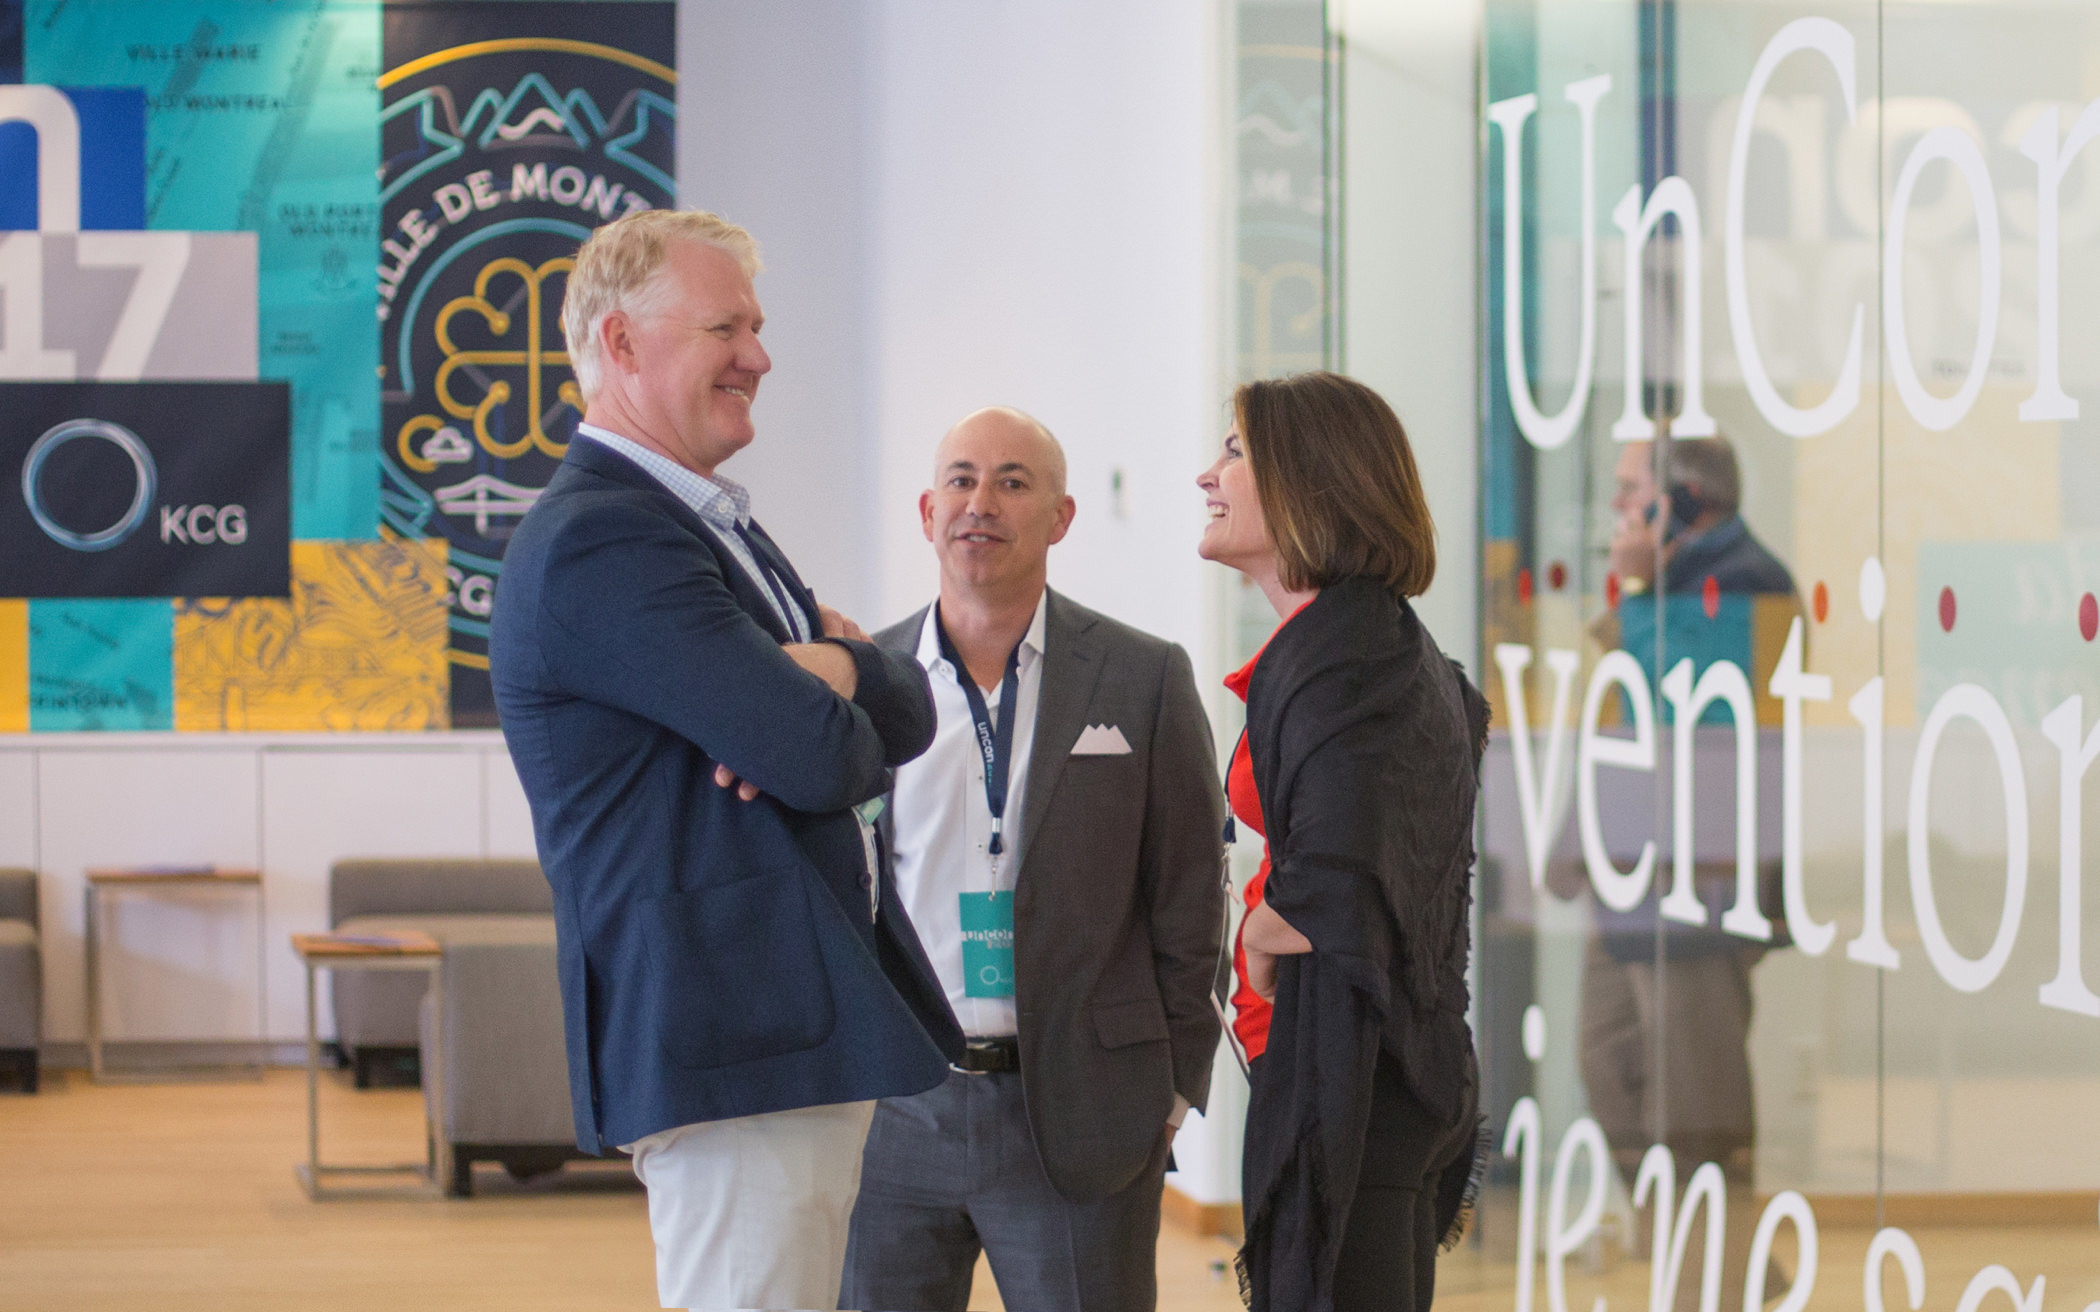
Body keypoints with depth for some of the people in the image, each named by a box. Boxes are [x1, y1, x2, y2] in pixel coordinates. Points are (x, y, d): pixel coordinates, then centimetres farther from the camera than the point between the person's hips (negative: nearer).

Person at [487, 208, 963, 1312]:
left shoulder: (709, 525, 21)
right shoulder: (597, 541, -14)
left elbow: (908, 715, 13)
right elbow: (821, 757, -20)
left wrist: (835, 672, -10)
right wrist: (830, 706, 4)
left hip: (807, 1029, 10)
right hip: (724, 1036, -10)